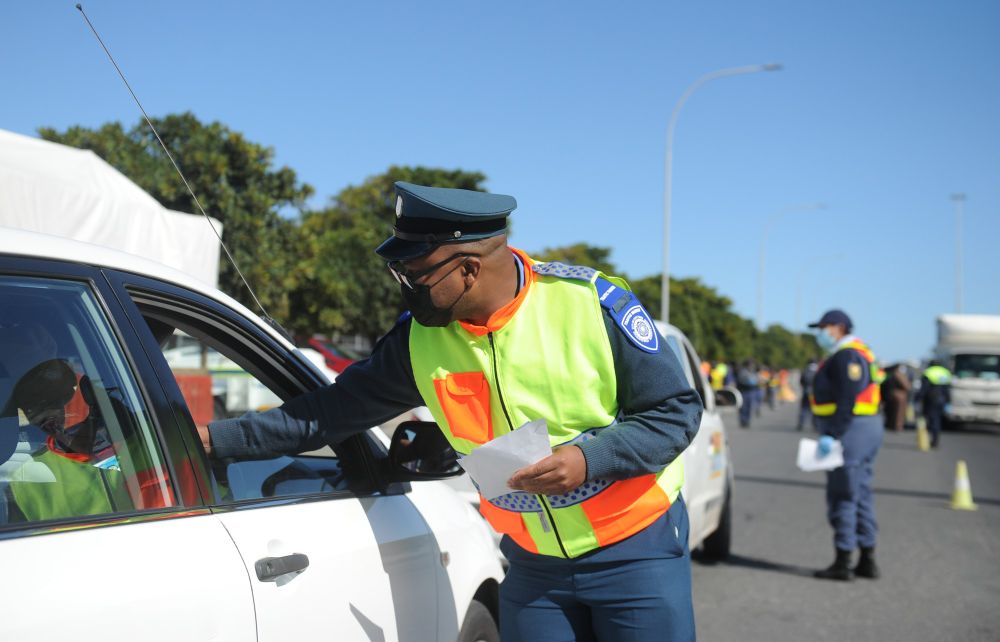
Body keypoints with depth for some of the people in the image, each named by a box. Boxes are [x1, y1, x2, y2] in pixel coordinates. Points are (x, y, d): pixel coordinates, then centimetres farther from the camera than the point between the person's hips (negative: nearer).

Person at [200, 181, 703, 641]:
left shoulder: (592, 303, -19)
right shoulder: (418, 336, -7)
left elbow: (677, 410, -12)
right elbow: (334, 409, 2)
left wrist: (589, 460, -27)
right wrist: (218, 438, -2)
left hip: (637, 551, -3)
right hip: (533, 564, 3)